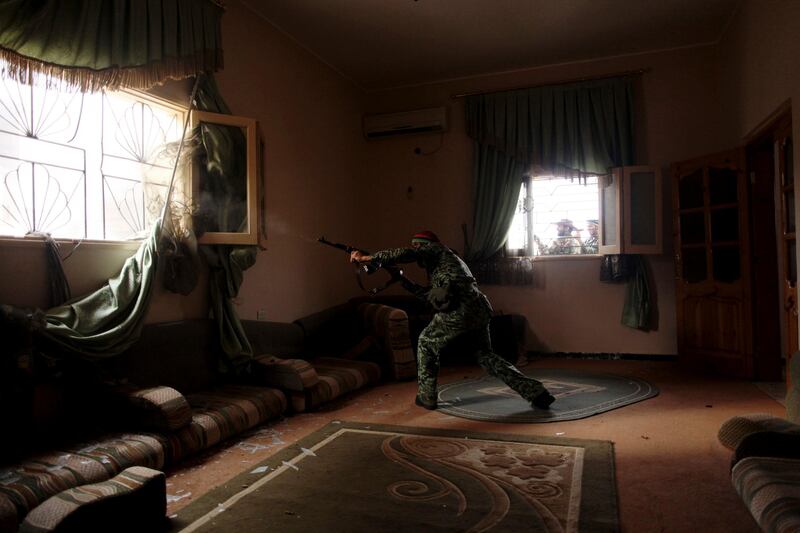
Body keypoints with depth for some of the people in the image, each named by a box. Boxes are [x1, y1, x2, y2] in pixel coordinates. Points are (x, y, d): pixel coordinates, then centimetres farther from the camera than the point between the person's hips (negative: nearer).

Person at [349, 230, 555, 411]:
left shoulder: (435, 249, 10)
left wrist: (369, 257, -6)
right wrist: (406, 284, 33)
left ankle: (426, 397, 19)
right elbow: (433, 294, 35)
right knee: (486, 355, 23)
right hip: (480, 311, 8)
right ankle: (536, 392, 16)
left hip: (457, 311, -8)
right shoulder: (450, 260, 35)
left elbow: (405, 254, -8)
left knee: (426, 343, 16)